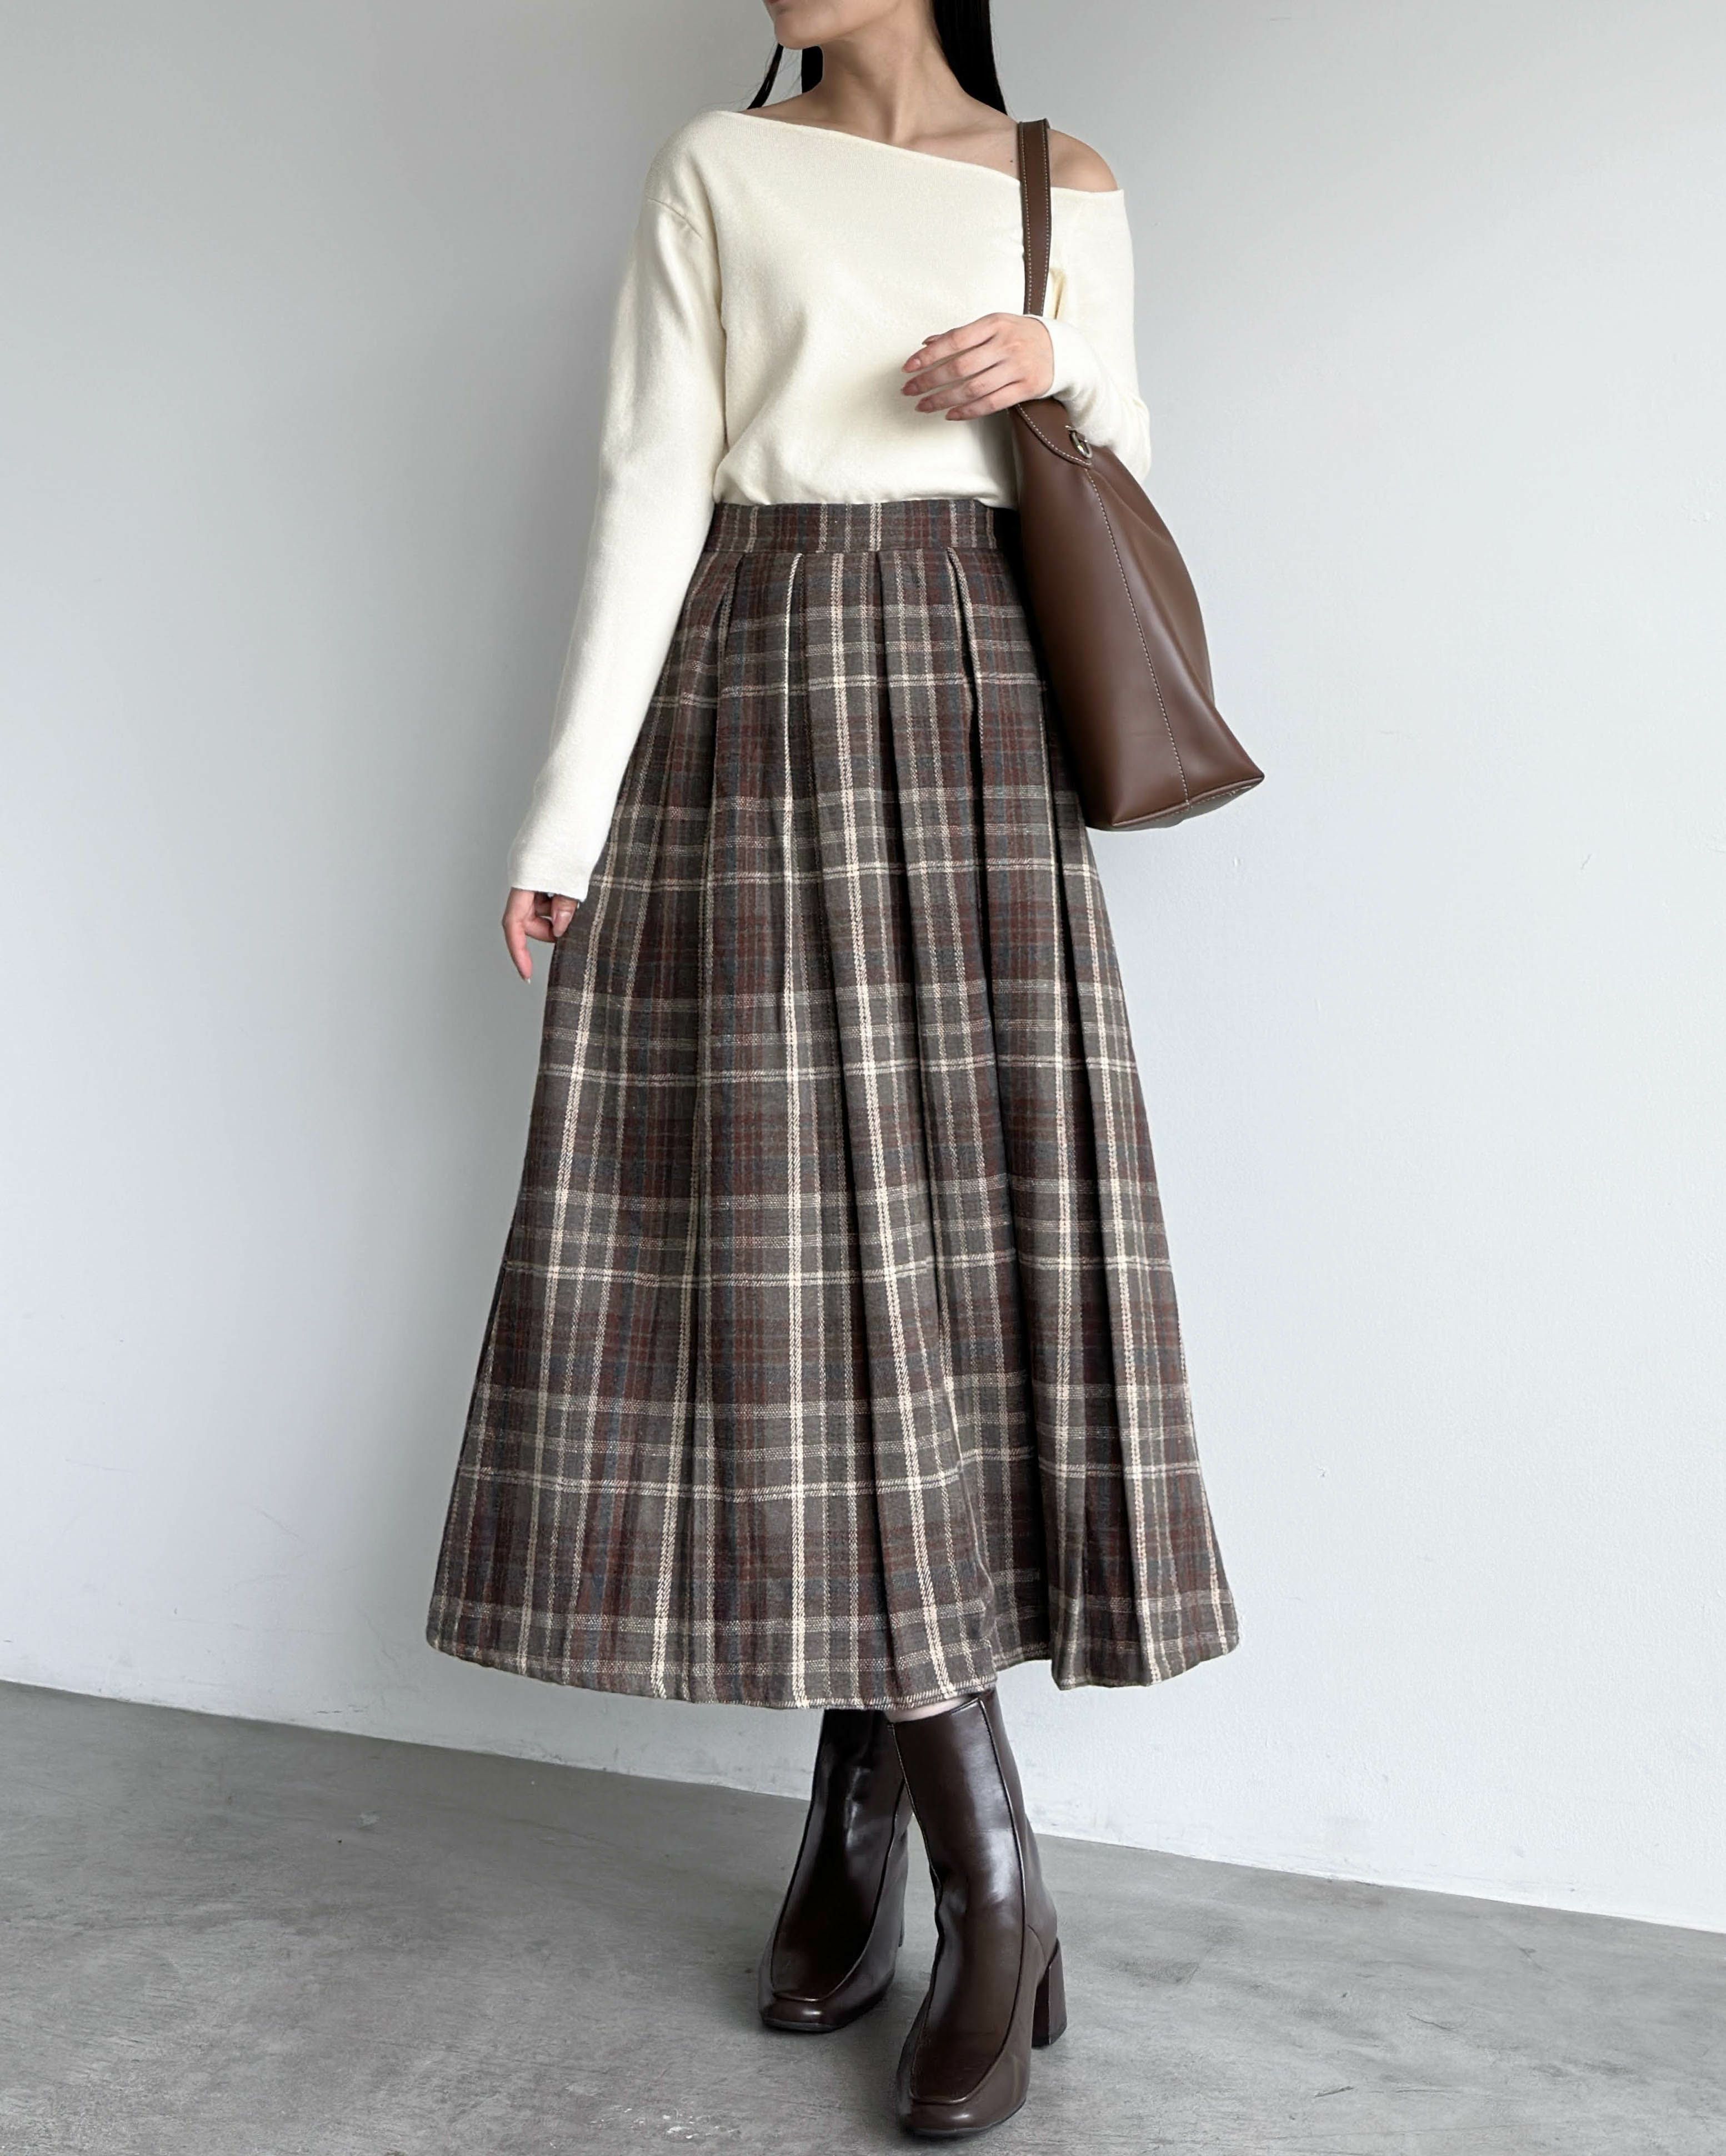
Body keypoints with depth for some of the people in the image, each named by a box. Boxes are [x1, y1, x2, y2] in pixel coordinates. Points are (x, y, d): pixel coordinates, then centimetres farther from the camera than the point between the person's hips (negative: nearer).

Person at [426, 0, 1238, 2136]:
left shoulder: (1070, 189, 17)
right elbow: (650, 491, 2)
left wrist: (1065, 367, -4)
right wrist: (570, 808, -6)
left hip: (972, 719, 2)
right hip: (756, 703, -1)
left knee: (947, 1232, -6)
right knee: (789, 1235, -8)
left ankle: (864, 1795, 8)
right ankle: (990, 1878, 1)